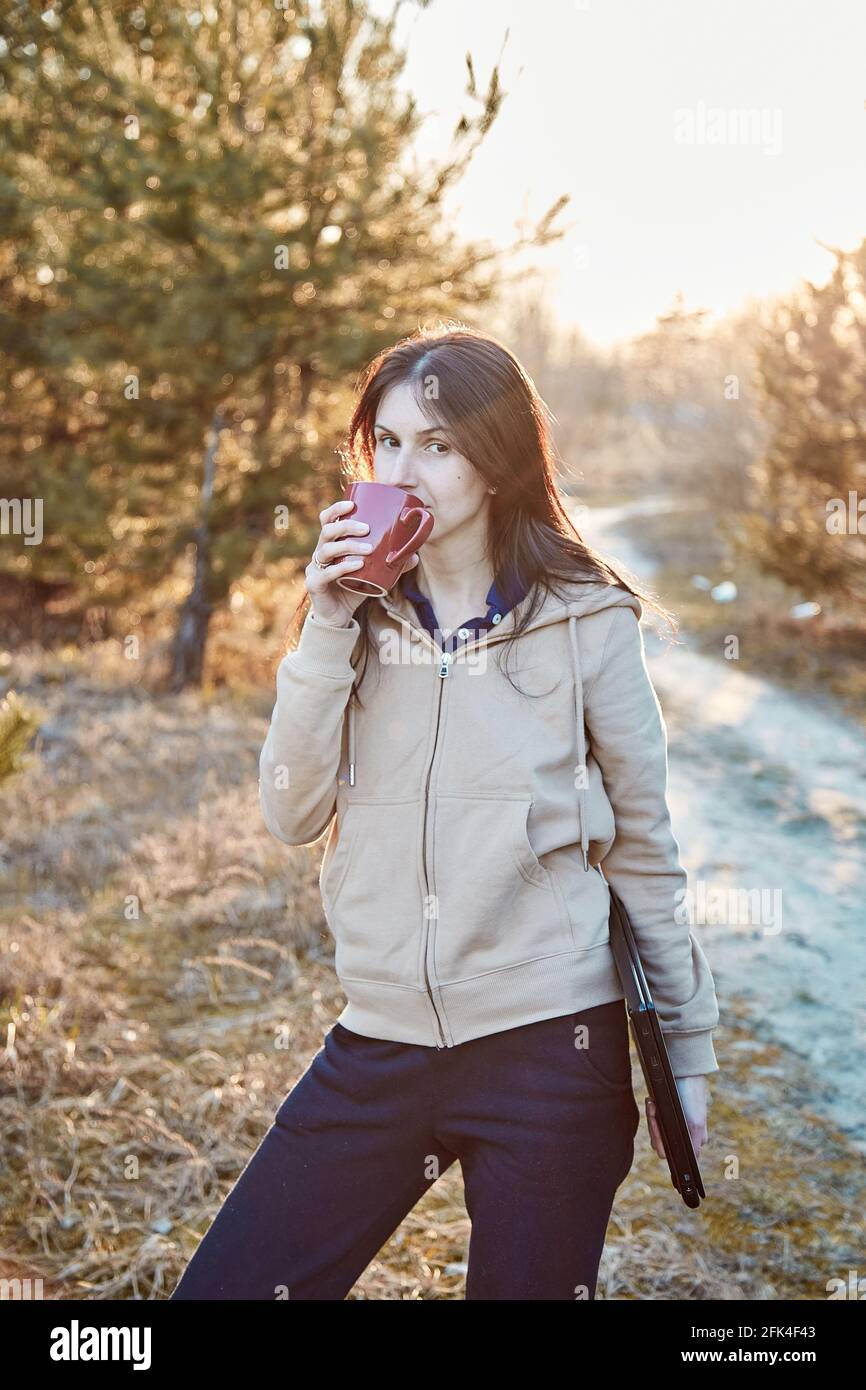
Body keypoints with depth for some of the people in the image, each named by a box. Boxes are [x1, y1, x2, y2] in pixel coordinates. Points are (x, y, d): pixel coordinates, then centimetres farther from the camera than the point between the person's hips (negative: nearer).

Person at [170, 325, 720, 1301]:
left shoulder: (587, 623, -4)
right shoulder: (362, 611, 5)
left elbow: (643, 847, 2)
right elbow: (292, 817, -3)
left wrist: (685, 1049, 5)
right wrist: (327, 633, -12)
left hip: (548, 1047, -3)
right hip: (380, 1047, 3)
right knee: (221, 1286, 4)